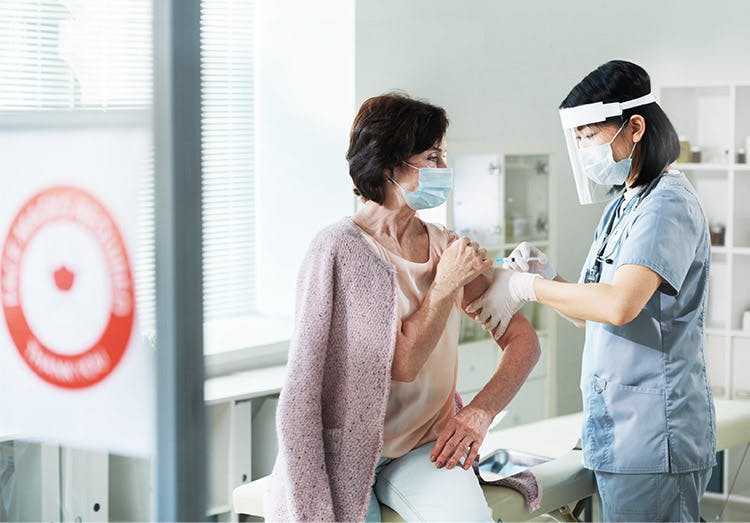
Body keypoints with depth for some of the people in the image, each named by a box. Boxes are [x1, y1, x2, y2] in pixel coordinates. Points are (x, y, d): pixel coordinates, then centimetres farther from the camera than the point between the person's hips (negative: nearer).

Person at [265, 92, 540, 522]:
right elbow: (402, 365, -12)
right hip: (346, 449, -3)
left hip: (426, 446, 3)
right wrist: (445, 286, -15)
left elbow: (523, 339, 6)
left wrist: (479, 413, -7)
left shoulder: (449, 248, 6)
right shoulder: (342, 247, -10)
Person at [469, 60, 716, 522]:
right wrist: (549, 278, 0)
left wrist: (527, 286, -16)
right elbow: (592, 312, 19)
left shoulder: (668, 204, -14)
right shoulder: (622, 204, 17)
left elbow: (620, 305, -28)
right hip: (617, 430, 9)